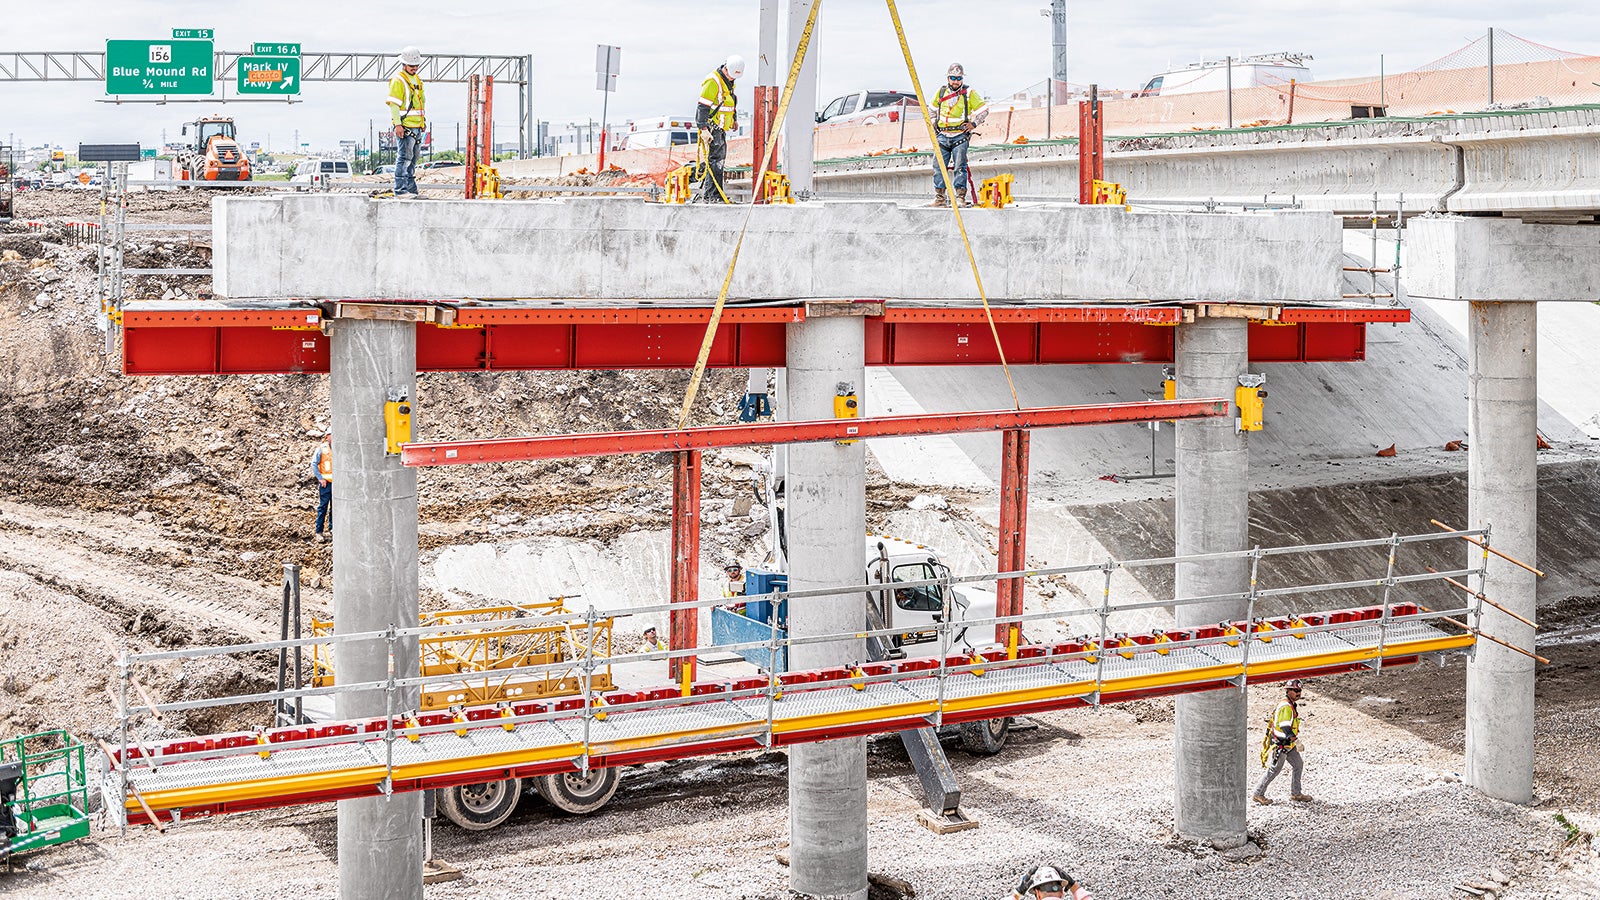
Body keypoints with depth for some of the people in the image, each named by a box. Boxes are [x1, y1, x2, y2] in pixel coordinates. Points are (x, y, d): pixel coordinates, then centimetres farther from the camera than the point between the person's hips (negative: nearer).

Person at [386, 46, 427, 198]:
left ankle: (411, 189, 17)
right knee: (404, 158, -10)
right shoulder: (398, 80, -8)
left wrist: (423, 122, 22)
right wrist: (398, 124, -19)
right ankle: (400, 191, -11)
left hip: (417, 127, 8)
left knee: (413, 160, 11)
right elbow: (393, 104, -13)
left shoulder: (417, 79, 18)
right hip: (404, 127, -8)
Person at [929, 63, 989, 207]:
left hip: (960, 136, -3)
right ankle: (939, 197, 3)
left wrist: (974, 123, -4)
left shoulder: (969, 93, -1)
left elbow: (984, 110, 4)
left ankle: (960, 196, -6)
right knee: (939, 166, -1)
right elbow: (934, 108, 28)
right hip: (943, 135, 3)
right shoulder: (941, 92, 9)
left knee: (959, 167, -7)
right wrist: (934, 123, 19)